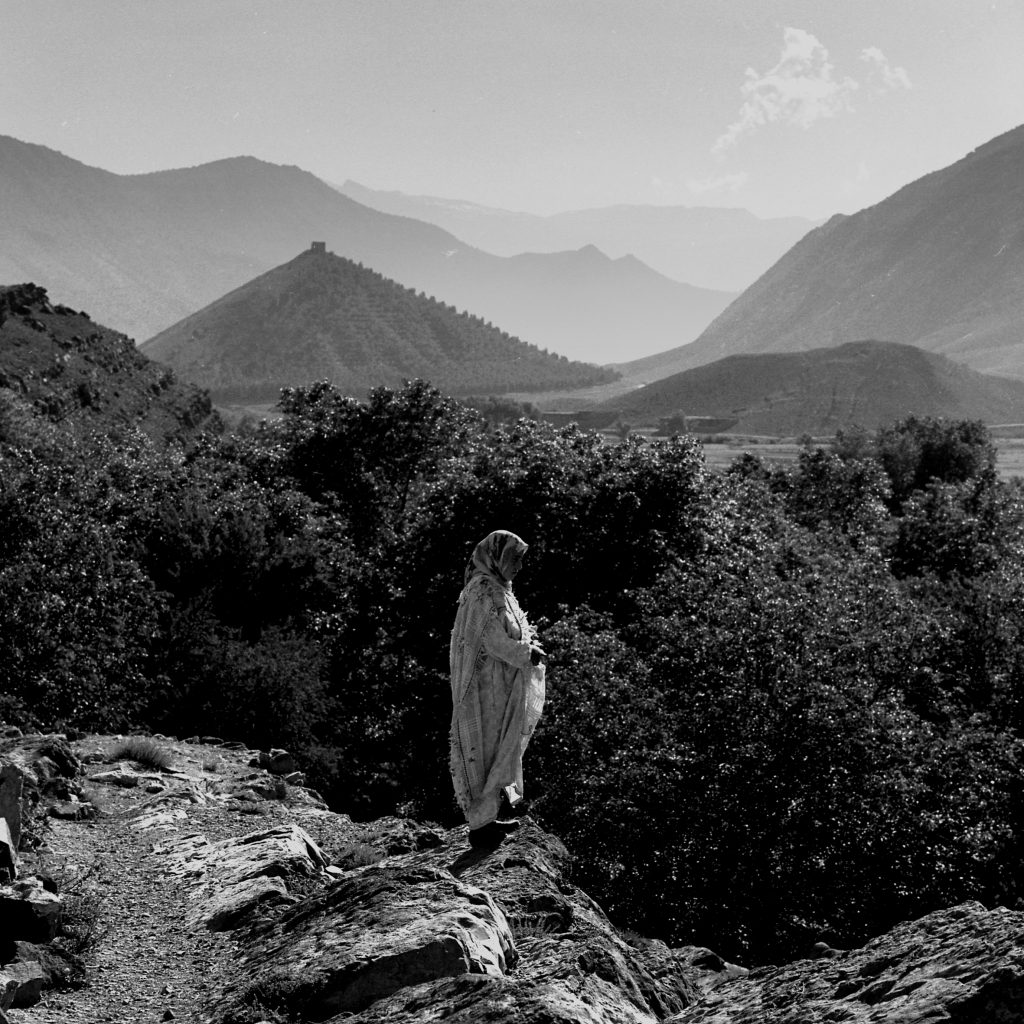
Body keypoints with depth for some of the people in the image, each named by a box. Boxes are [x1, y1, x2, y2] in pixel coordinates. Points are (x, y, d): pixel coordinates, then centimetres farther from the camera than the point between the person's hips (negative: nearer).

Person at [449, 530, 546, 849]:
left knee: (497, 750, 15)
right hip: (486, 685, -10)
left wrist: (526, 644, 5)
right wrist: (525, 654, -12)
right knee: (483, 753, -4)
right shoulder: (482, 590, -17)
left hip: (498, 686, 10)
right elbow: (491, 639, -21)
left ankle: (485, 818, 23)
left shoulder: (496, 589, 15)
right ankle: (480, 825, 2)